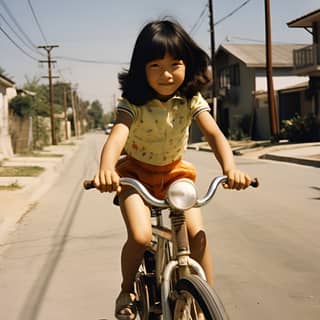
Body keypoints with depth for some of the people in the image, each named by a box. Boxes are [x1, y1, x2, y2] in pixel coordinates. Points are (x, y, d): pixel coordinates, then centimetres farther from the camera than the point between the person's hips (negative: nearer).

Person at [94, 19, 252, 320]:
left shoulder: (191, 99, -16)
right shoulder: (133, 103, -24)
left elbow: (214, 133, -29)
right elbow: (118, 135, -41)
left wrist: (230, 168, -49)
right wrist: (106, 169, -62)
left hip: (174, 171, 2)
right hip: (136, 171, -2)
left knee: (197, 233, -15)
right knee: (140, 236, -22)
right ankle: (127, 292, 7)